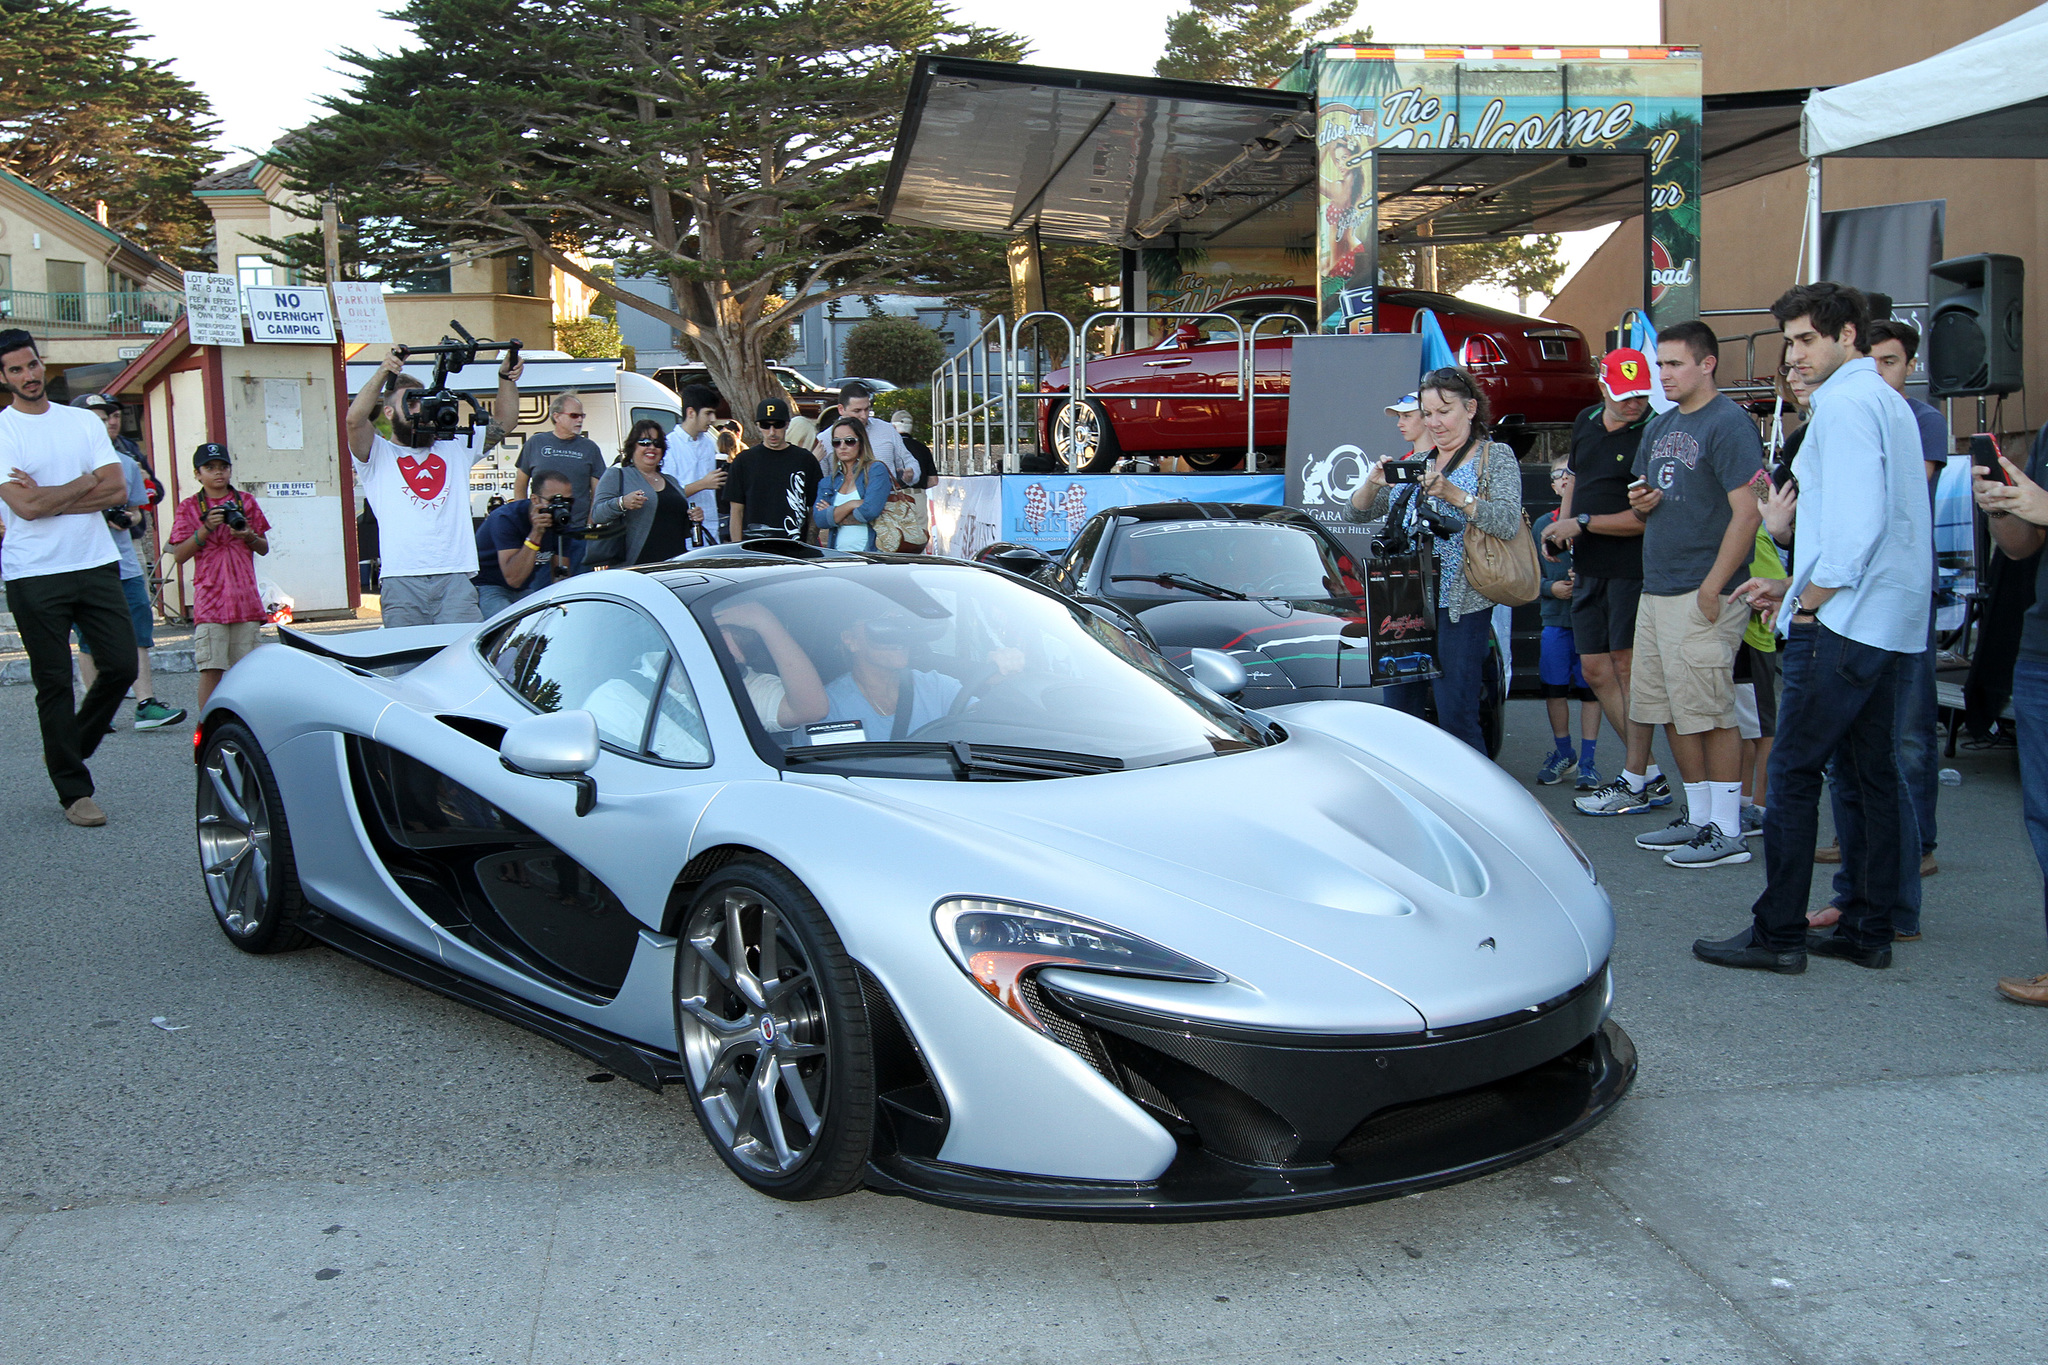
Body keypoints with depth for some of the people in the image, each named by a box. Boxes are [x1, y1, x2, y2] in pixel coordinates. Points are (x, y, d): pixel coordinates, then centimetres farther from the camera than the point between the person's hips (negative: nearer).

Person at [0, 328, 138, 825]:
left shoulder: (84, 421, 11)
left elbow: (118, 491, 0)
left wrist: (48, 500, -9)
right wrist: (91, 479, -3)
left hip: (97, 565, 4)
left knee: (122, 665, 1)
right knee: (54, 683, 0)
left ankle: (67, 749, 25)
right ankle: (74, 790, 8)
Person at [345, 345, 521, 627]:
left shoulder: (455, 448, 22)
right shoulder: (379, 455, 12)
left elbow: (503, 421, 20)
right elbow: (355, 419, -6)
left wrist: (507, 378, 5)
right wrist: (383, 373, -15)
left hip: (456, 578, 2)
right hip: (402, 580, -2)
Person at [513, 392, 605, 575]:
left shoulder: (590, 448, 8)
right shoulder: (535, 443, 8)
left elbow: (597, 492, 8)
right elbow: (520, 486, 14)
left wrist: (591, 525, -2)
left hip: (577, 531, 0)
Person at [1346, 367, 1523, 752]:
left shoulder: (1496, 457, 3)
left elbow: (1509, 523, -12)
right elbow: (1361, 512, 14)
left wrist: (1452, 494, -23)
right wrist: (1373, 482, -8)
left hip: (1462, 603, -5)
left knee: (1455, 714, -11)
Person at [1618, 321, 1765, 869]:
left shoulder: (1729, 424, -9)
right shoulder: (1660, 427, 16)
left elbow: (1747, 512, -16)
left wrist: (1712, 588, -20)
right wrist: (1641, 503, 2)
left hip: (1703, 594, -9)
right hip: (1657, 591, 9)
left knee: (1710, 711, -5)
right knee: (1669, 709, 12)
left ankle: (1726, 831, 3)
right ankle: (1698, 816, 23)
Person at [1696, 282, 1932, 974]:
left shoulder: (1844, 402, -11)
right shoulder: (1886, 399, 20)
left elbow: (1857, 522, -21)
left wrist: (1810, 602, -13)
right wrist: (1794, 584, 19)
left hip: (1842, 621, -10)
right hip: (1884, 620, 10)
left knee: (1793, 771, -6)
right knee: (1870, 770, 11)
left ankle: (1779, 933, -3)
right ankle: (1869, 928, 17)